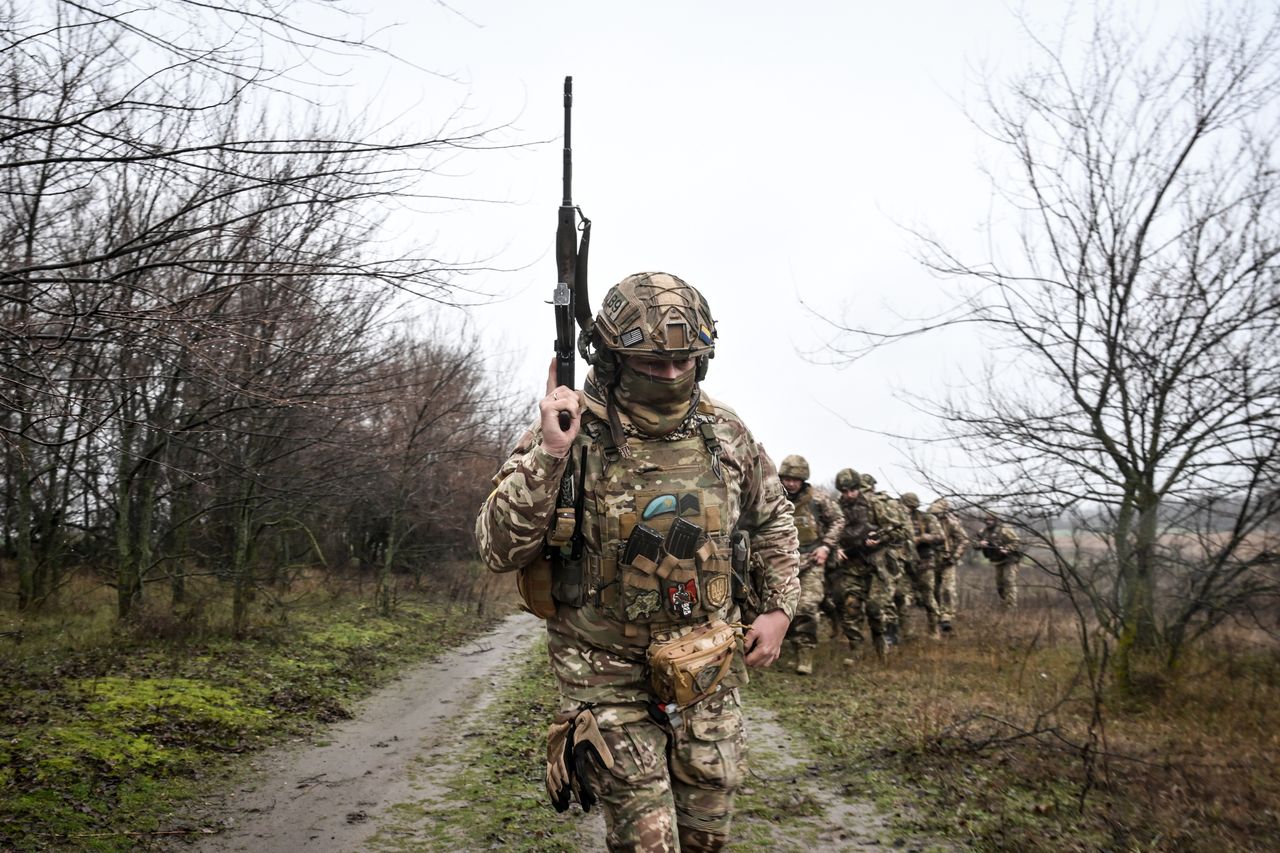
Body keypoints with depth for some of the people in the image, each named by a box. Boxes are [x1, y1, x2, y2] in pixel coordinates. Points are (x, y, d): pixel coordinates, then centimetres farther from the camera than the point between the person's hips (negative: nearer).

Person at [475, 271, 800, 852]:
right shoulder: (571, 431, -15)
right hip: (611, 681, -3)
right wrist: (548, 455, -29)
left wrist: (779, 607, 6)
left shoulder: (724, 432, -3)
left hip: (708, 676, 4)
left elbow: (773, 519, 15)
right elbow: (500, 551, -19)